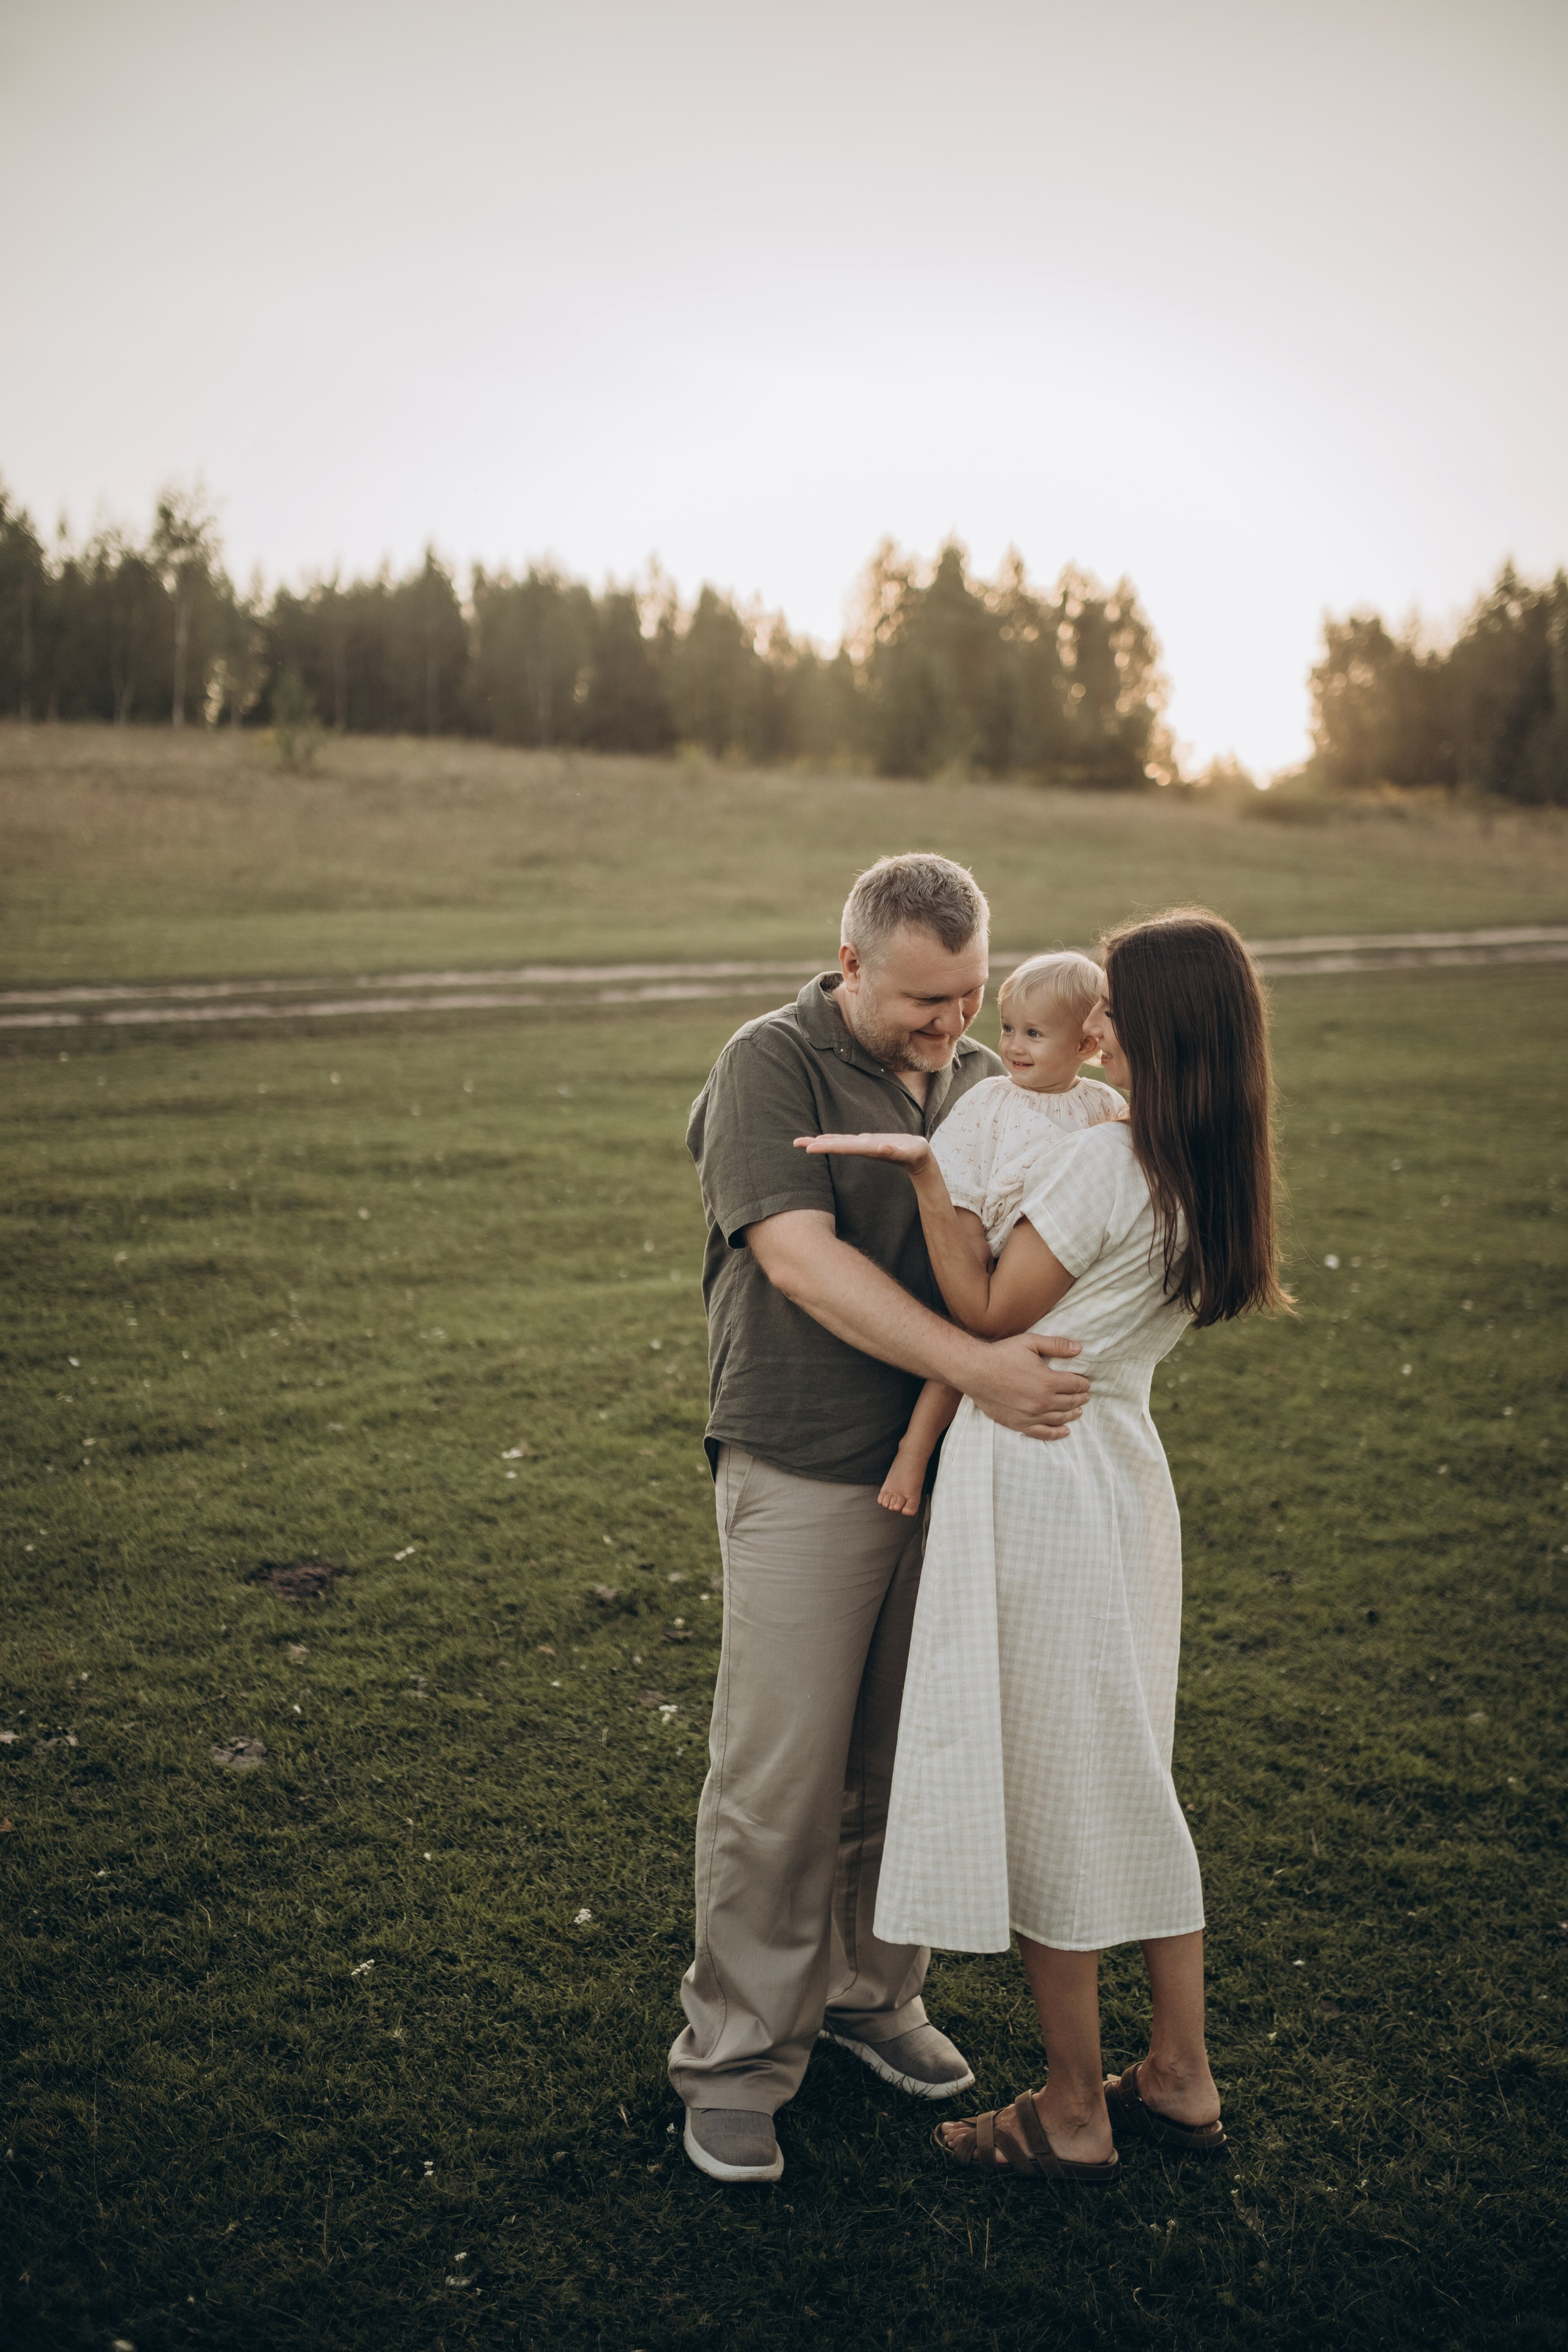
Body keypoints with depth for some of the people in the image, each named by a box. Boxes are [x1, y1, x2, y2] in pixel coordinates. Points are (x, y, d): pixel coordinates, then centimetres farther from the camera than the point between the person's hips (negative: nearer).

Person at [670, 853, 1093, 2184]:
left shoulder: (985, 1079, 10)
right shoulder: (772, 1066, -10)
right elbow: (806, 1262, -21)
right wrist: (977, 1370, -27)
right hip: (809, 1475, -5)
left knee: (914, 1761, 15)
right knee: (779, 1777, 1)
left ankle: (873, 1992, 35)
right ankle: (736, 2055, 18)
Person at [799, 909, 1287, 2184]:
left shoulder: (1107, 1159, -21)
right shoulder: (1219, 1178, 4)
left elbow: (988, 1313, -13)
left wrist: (924, 1169, -15)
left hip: (1038, 1485, -8)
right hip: (1125, 1471, 8)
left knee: (1044, 1799, 7)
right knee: (1132, 1781, 20)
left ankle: (1075, 2115, 23)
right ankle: (1182, 2078, 33)